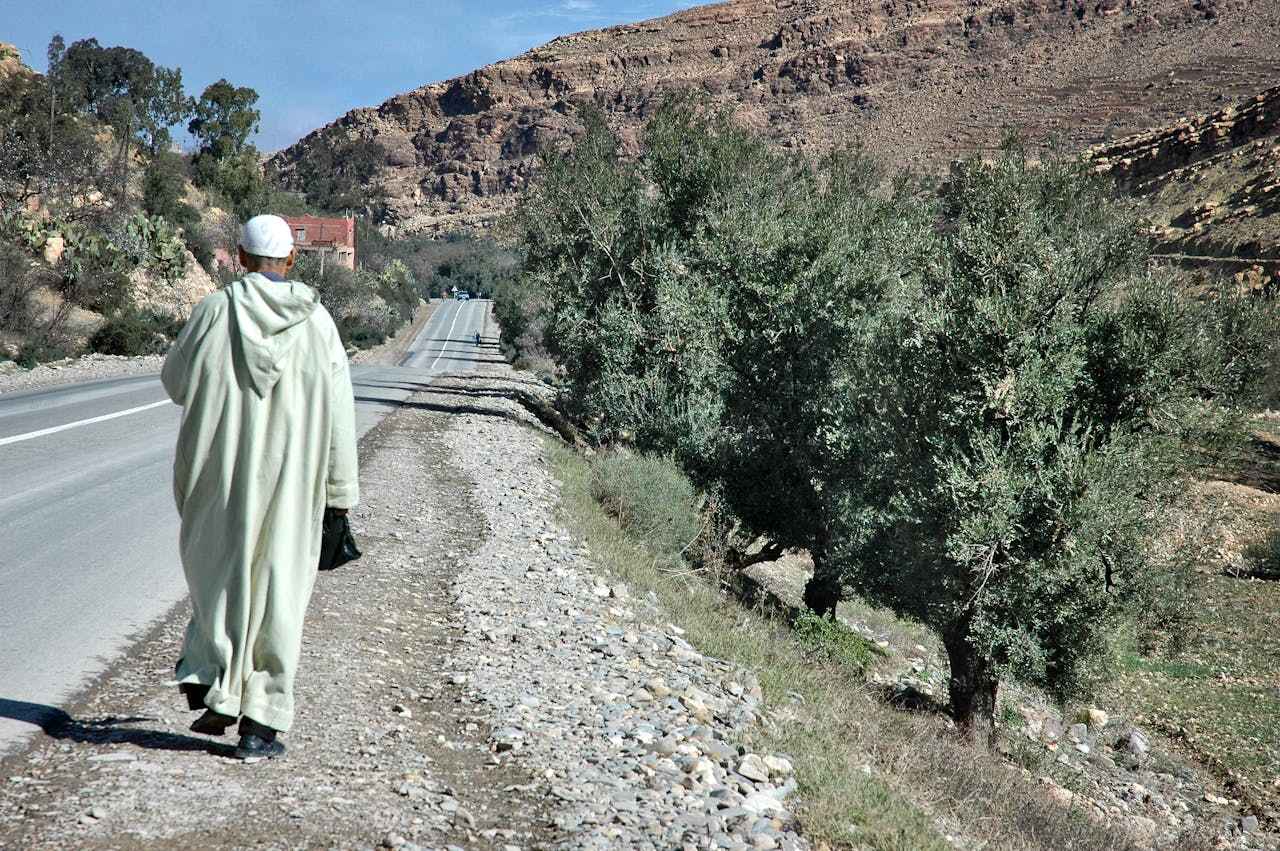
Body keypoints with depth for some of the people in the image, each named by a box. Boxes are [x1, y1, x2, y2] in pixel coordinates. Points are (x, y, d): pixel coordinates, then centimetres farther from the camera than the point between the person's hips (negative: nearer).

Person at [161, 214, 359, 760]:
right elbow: (338, 410, -2)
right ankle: (261, 721, 6)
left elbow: (175, 379, 7)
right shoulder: (316, 319, -3)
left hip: (221, 470, 0)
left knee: (218, 573, 17)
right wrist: (340, 489, 5)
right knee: (278, 589, 6)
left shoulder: (216, 310, -5)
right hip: (290, 473, 0)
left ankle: (215, 689, 6)